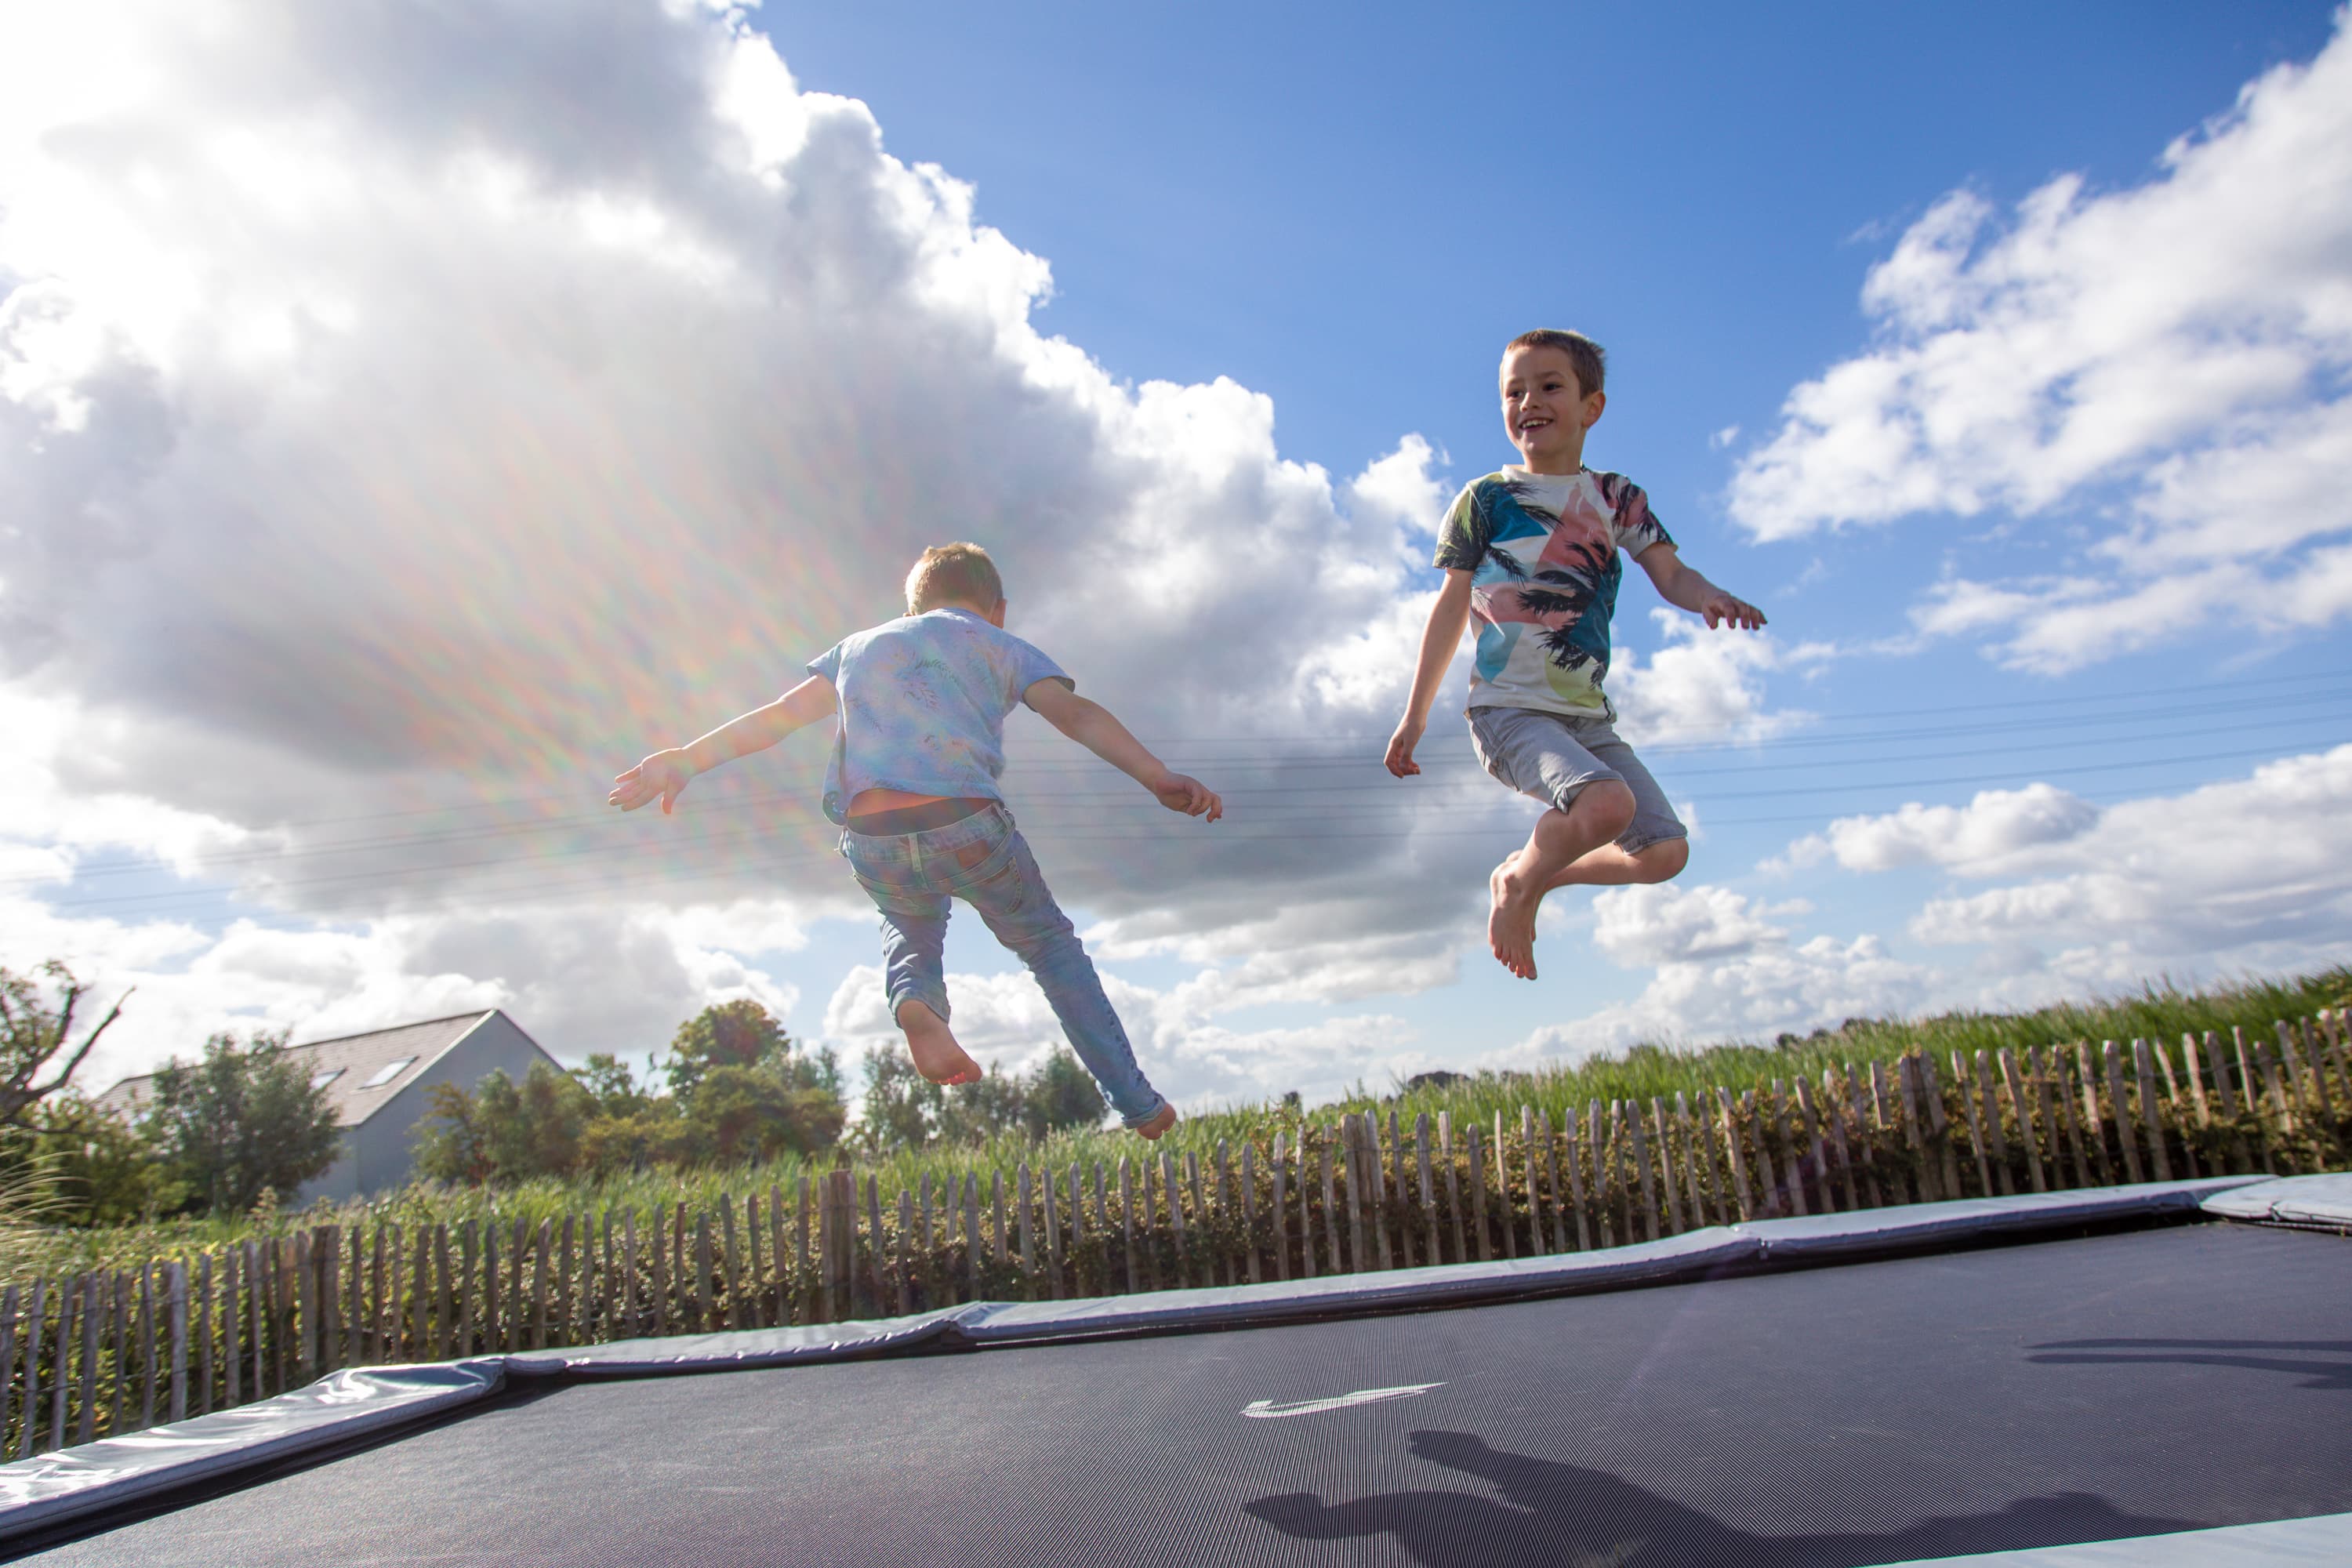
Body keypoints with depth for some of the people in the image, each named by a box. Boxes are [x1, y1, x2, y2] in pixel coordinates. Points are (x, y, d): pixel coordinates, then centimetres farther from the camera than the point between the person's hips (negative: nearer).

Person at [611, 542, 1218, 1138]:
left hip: (871, 842, 3)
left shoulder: (859, 646, 27)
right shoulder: (996, 643, 18)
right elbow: (1075, 714, 3)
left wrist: (689, 760, 27)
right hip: (965, 824, -2)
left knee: (911, 927, 34)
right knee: (1049, 946, 20)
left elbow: (777, 715, 22)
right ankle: (1139, 1107, 18)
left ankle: (914, 1002, -1)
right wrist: (1159, 779, -7)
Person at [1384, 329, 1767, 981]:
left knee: (1666, 851, 0)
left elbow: (1668, 573, 4)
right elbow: (1452, 607, 5)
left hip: (1588, 716, 5)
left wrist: (1709, 596, -21)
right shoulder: (1484, 499, 3)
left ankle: (1523, 873, 21)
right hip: (1509, 709, -5)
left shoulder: (1616, 496, 12)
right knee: (1606, 804, -31)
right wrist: (1415, 714, 5)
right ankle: (1518, 886, -1)